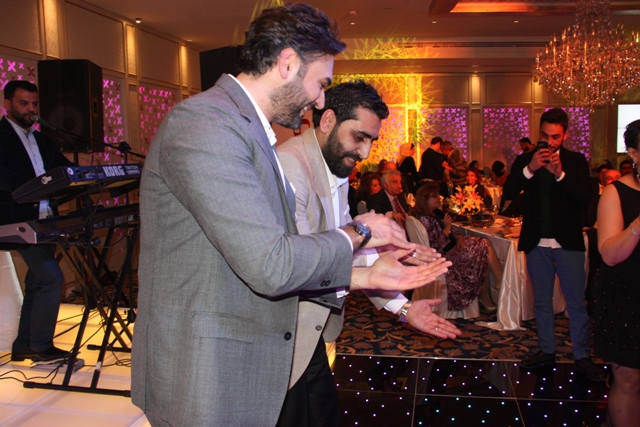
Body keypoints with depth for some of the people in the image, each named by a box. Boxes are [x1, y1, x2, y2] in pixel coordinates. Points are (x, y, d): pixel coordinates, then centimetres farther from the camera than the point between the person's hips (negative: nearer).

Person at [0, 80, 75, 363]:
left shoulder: (41, 141, 18)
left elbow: (66, 168, 11)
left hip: (43, 222, 8)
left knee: (36, 284, 12)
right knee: (52, 278, -14)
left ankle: (23, 347, 24)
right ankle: (41, 347, -2)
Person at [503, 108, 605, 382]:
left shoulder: (576, 161, 1)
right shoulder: (525, 160, 4)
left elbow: (585, 197, -11)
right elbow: (508, 193, -8)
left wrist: (560, 173, -23)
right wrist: (530, 169, -22)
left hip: (568, 242, -1)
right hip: (536, 243, 2)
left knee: (577, 302, 2)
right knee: (542, 301, 12)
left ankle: (582, 357, 14)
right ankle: (547, 351, 24)